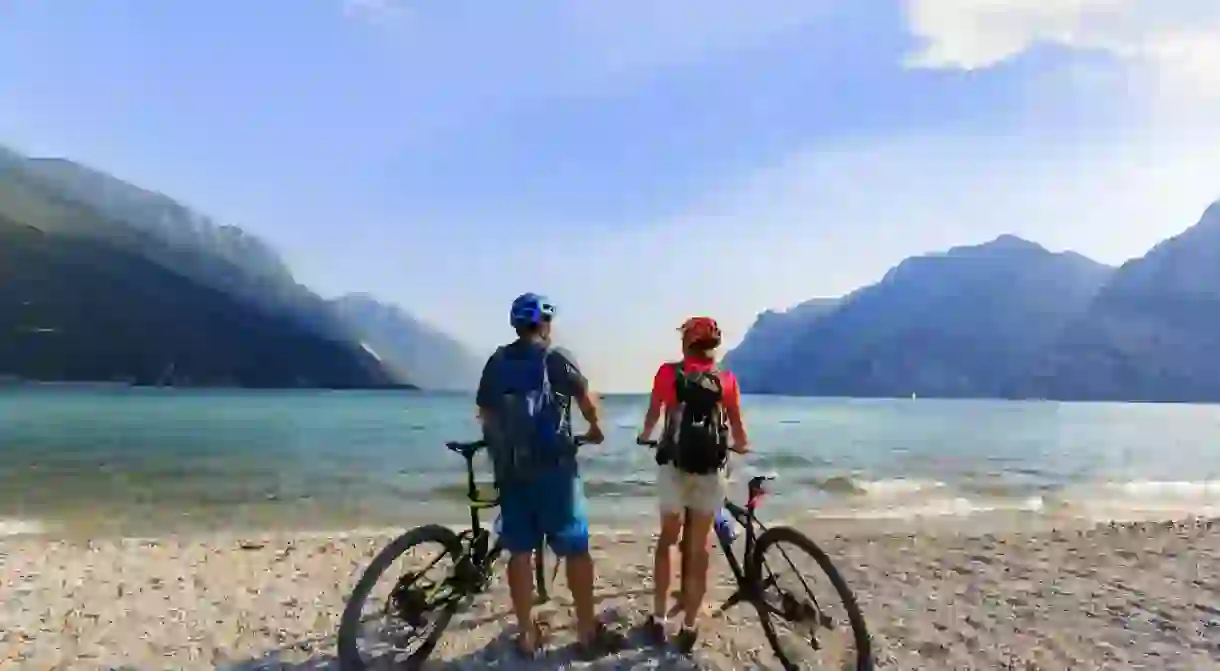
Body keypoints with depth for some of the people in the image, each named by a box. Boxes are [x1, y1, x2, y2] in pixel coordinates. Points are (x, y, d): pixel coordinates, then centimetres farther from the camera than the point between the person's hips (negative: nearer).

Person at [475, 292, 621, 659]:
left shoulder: (497, 362, 7)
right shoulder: (556, 358, -5)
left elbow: (485, 412, 9)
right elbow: (587, 398, -4)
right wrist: (595, 428, 14)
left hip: (510, 467, 4)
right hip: (553, 465, -4)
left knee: (519, 551, 10)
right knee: (575, 548, 7)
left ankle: (528, 635, 17)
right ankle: (588, 629, 16)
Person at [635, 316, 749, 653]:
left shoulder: (668, 372, -1)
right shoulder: (727, 380, 2)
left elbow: (653, 414, 6)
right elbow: (738, 429, 3)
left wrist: (644, 436, 27)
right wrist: (742, 446, 26)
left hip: (674, 464, 0)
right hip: (710, 469, 0)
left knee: (667, 539, 18)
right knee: (698, 547, 11)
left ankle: (659, 619, 21)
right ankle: (689, 627, 17)